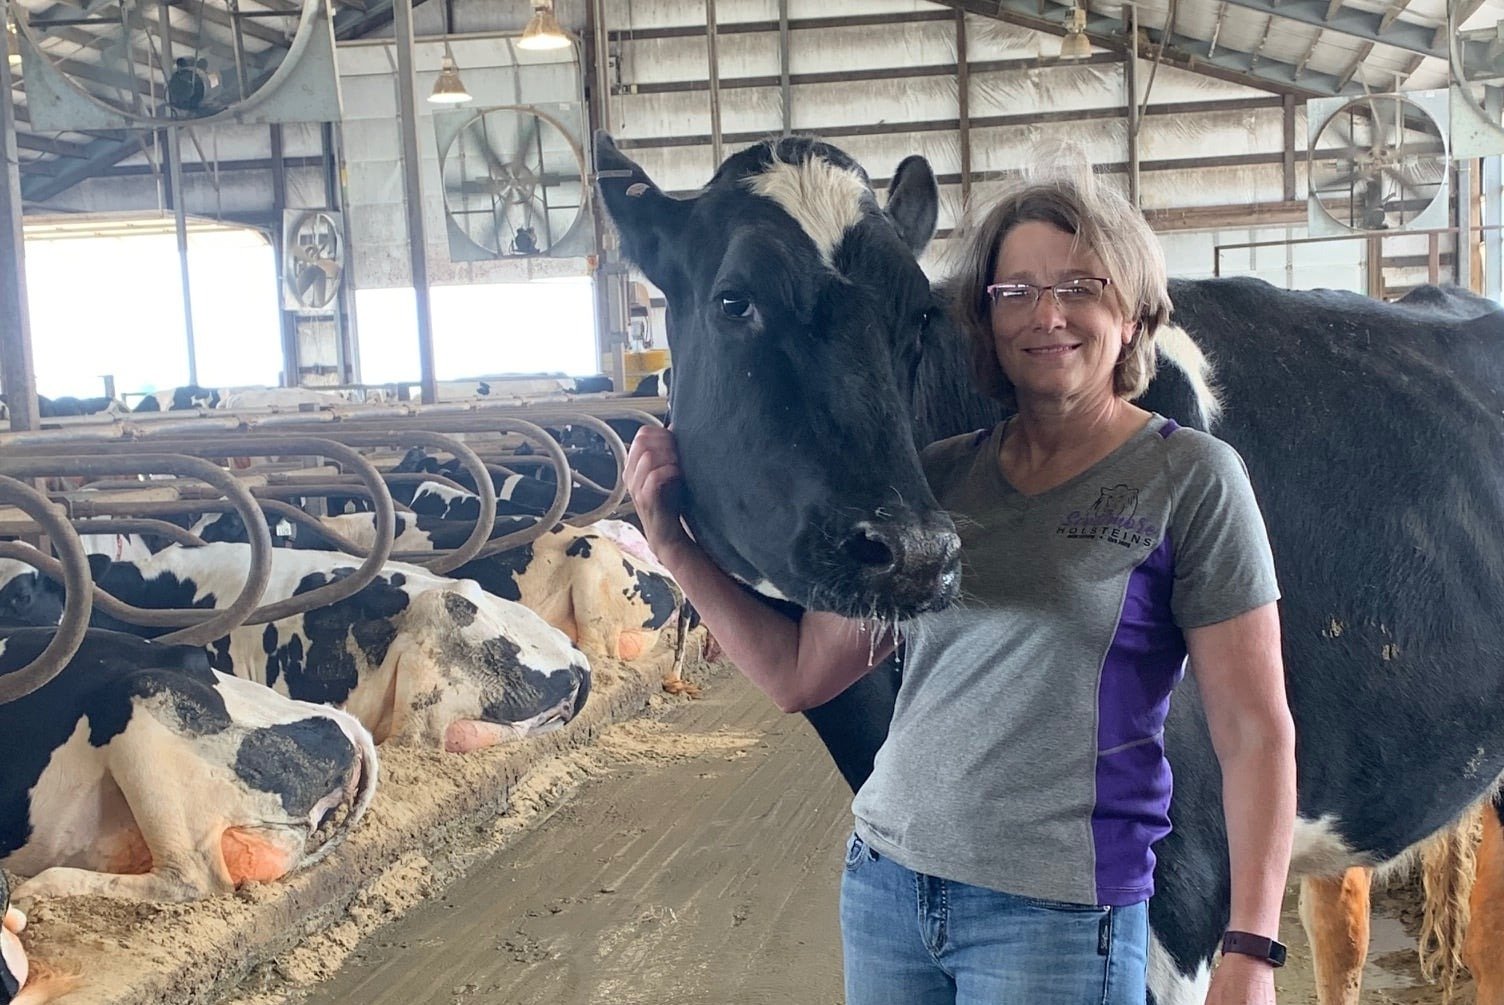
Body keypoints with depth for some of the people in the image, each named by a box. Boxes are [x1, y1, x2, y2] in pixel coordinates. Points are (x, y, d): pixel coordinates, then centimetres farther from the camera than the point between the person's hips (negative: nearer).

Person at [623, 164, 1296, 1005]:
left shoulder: (1191, 478, -7)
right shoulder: (940, 478, 5)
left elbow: (1255, 734, -8)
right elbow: (800, 673, 6)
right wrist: (674, 543, -3)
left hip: (1059, 913, -4)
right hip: (883, 884, 5)